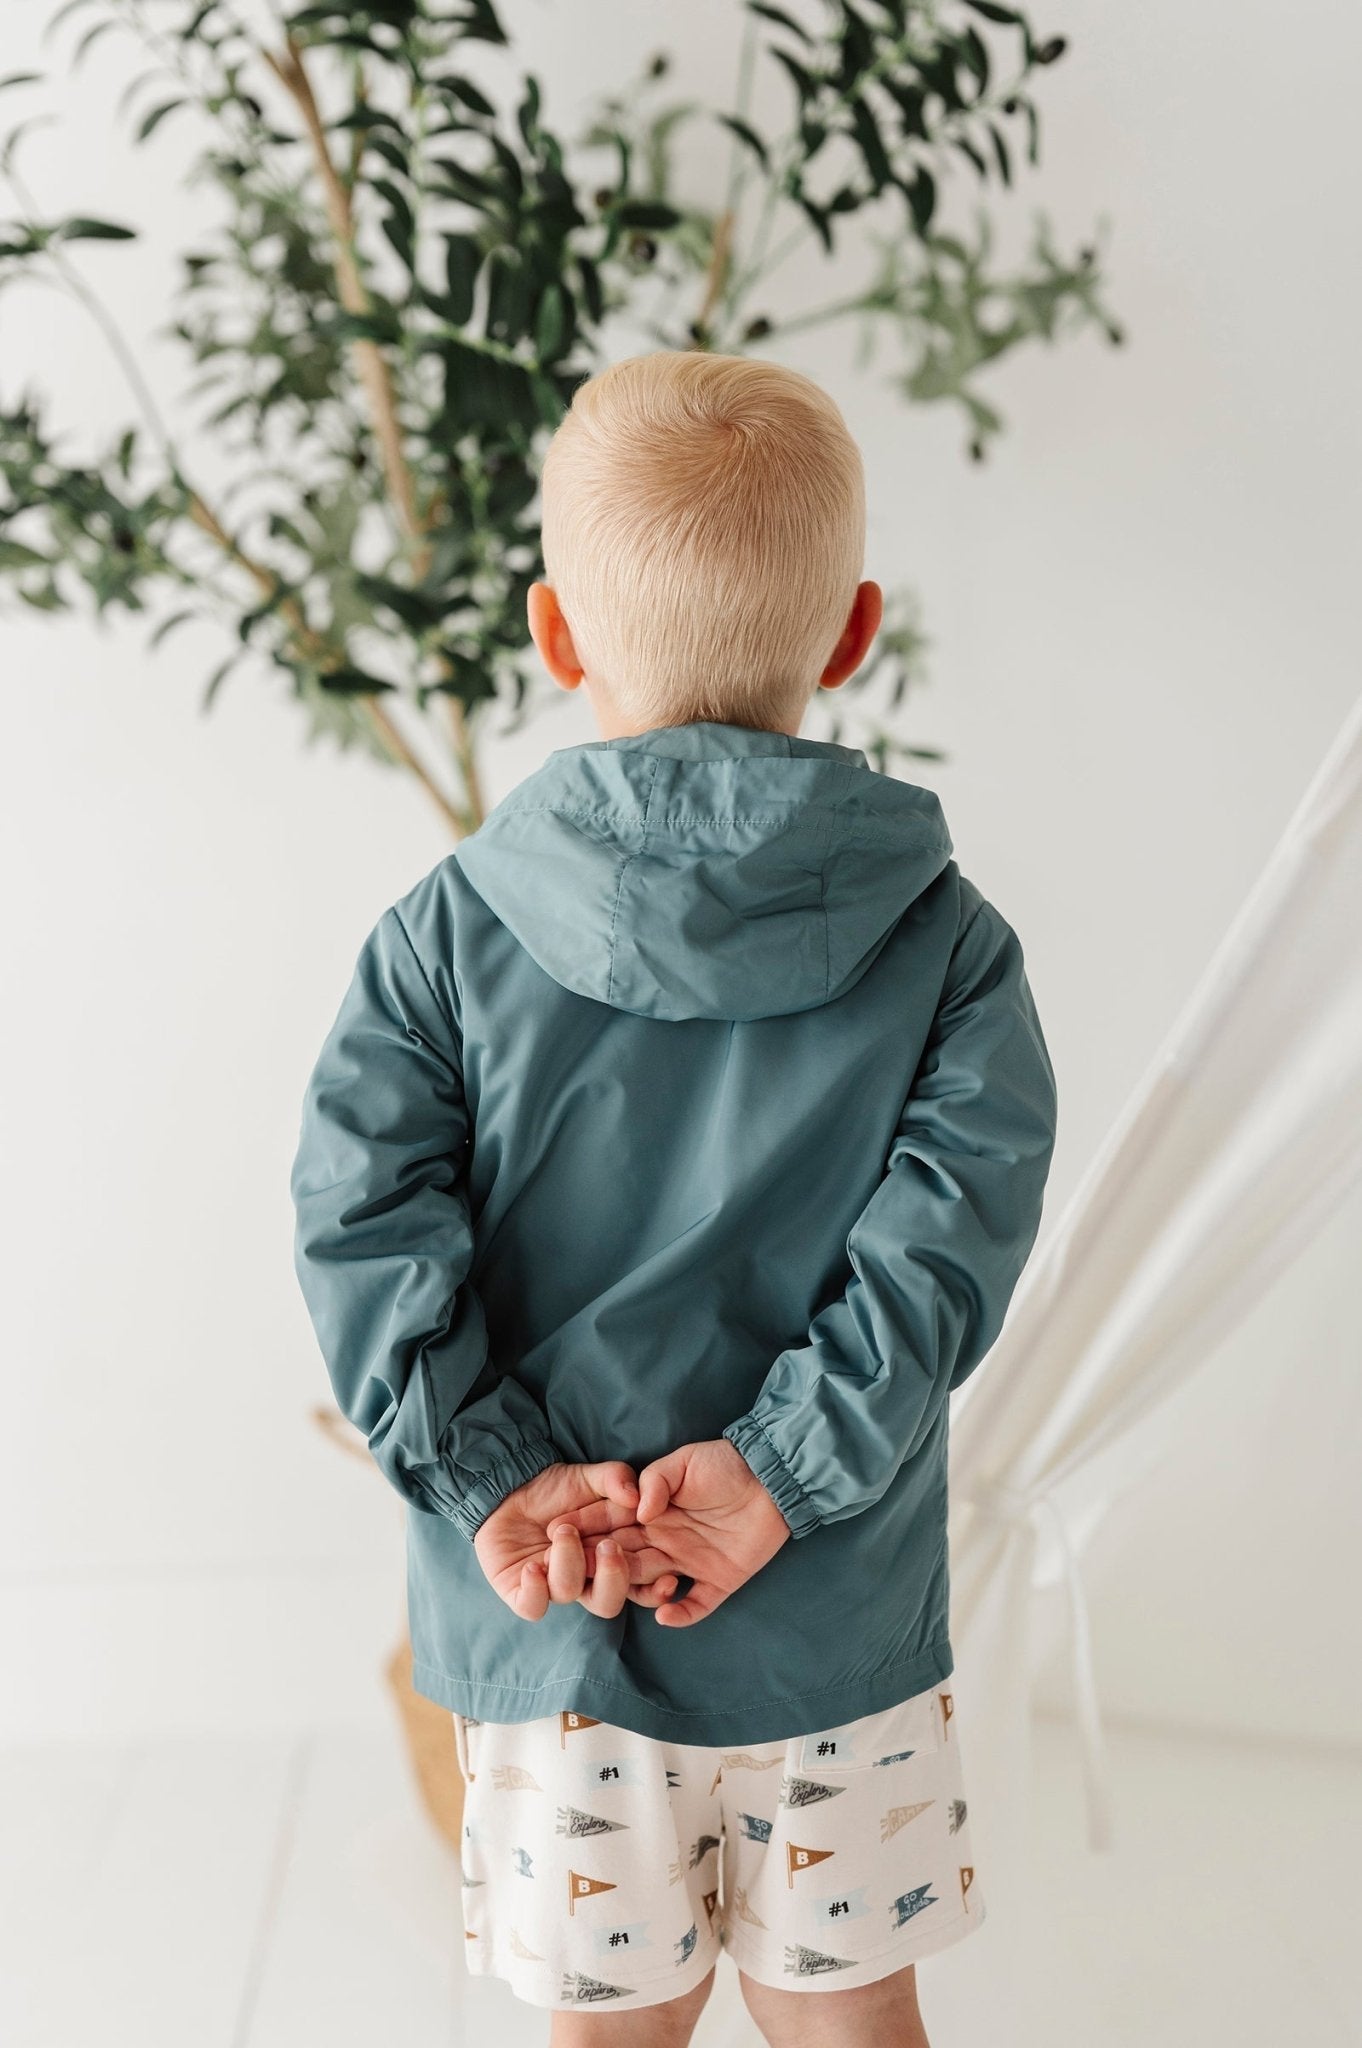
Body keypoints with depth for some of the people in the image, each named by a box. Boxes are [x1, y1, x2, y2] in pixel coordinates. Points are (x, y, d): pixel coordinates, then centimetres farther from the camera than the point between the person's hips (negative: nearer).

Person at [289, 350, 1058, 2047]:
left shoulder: (449, 932, -6)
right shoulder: (941, 935, -5)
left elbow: (361, 1219, -13)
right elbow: (957, 1220, -14)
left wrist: (491, 1482, -12)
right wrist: (783, 1467, -14)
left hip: (545, 1618, 0)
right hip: (841, 1620, 0)